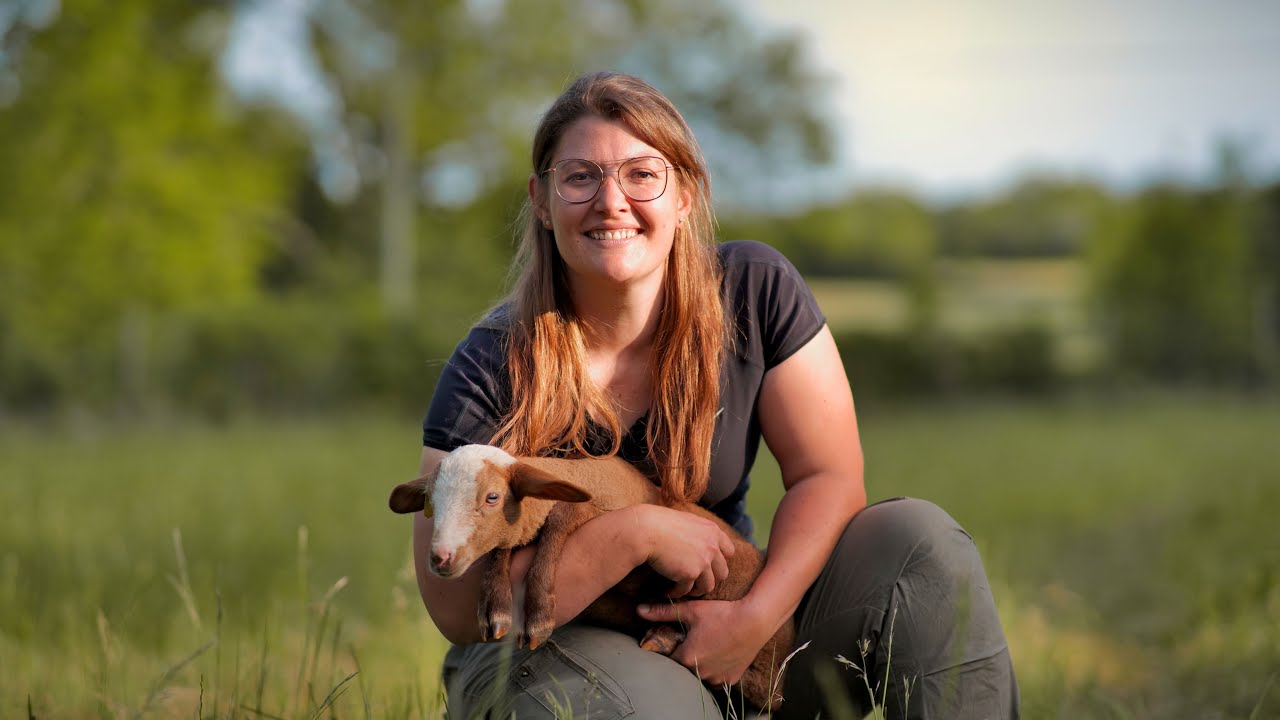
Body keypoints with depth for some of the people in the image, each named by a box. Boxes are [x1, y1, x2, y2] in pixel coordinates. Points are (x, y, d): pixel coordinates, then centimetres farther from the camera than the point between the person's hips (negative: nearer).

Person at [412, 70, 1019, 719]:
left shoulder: (755, 292, -8)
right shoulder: (493, 370, -16)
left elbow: (828, 477, -7)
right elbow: (457, 607, -20)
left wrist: (755, 616, -23)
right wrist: (636, 533, -28)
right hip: (543, 650, -4)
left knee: (921, 541, -16)